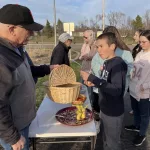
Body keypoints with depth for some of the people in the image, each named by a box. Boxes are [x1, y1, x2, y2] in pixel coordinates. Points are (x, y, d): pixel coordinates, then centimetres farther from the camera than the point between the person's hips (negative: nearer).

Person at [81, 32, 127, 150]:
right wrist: (94, 83, -4)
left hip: (114, 113, -8)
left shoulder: (118, 64, -23)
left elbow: (116, 90, -32)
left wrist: (92, 78, -32)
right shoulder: (107, 63, 4)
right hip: (104, 110, 8)